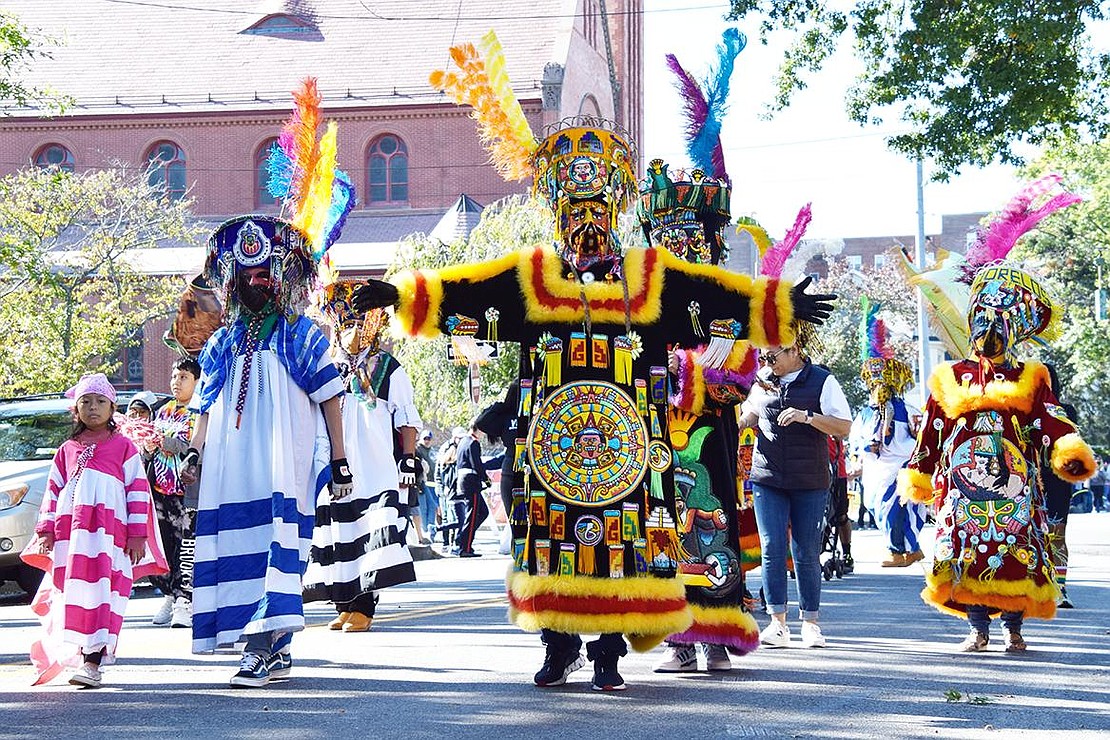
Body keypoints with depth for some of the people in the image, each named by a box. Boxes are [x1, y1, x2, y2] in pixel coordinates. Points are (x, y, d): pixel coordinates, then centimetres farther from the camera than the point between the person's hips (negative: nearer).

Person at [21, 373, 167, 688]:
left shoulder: (123, 446, 11)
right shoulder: (67, 450, 21)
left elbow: (138, 490, 6)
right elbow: (53, 490, 20)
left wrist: (137, 534, -2)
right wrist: (47, 530, 8)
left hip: (109, 531, -4)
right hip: (71, 533, 4)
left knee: (101, 593, -13)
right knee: (73, 594, 2)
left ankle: (93, 662, -18)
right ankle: (76, 655, 12)